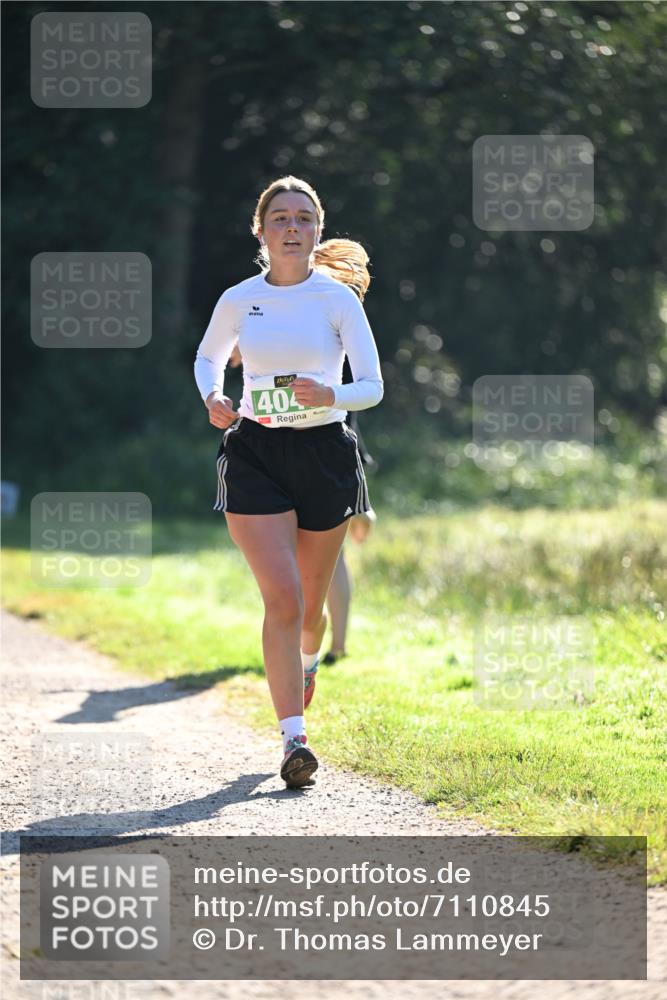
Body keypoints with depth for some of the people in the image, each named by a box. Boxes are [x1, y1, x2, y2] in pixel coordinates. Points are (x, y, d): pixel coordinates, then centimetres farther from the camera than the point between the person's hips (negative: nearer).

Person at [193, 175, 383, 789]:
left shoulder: (337, 297, -4)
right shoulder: (237, 301, 2)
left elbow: (373, 386, -8)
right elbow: (208, 357, 21)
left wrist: (330, 395, -28)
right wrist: (213, 399, 0)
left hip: (326, 455, 0)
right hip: (255, 455, 0)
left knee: (310, 601, 13)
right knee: (282, 596, -15)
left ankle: (306, 661, 50)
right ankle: (294, 739, -15)